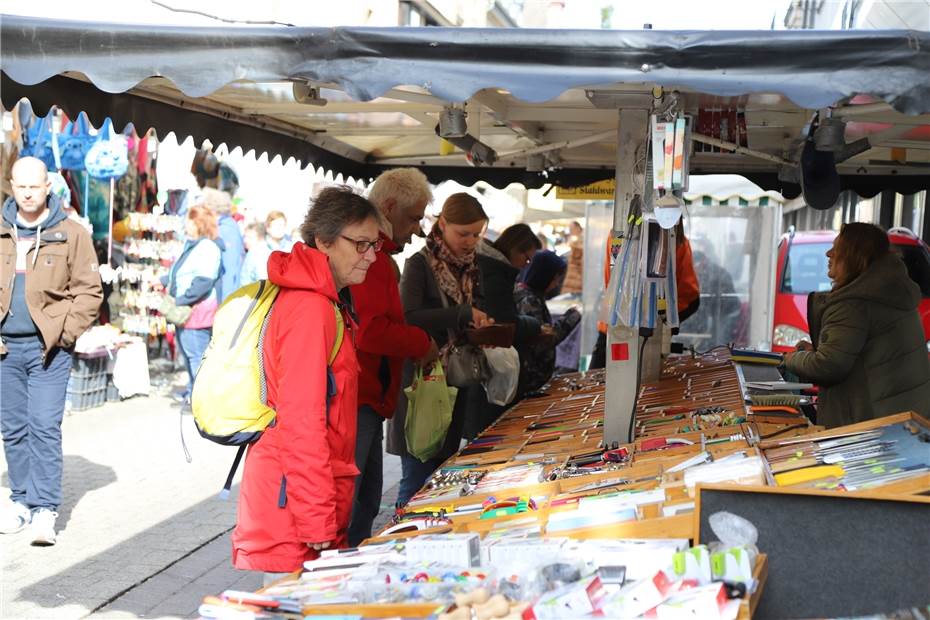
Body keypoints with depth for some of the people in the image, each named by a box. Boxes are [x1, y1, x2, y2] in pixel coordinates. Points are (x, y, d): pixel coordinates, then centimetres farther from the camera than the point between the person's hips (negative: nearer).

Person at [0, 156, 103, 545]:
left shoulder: (71, 234, -1)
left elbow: (89, 290, -1)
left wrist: (65, 333, -8)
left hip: (49, 348, -4)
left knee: (44, 428, -8)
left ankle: (44, 508, -4)